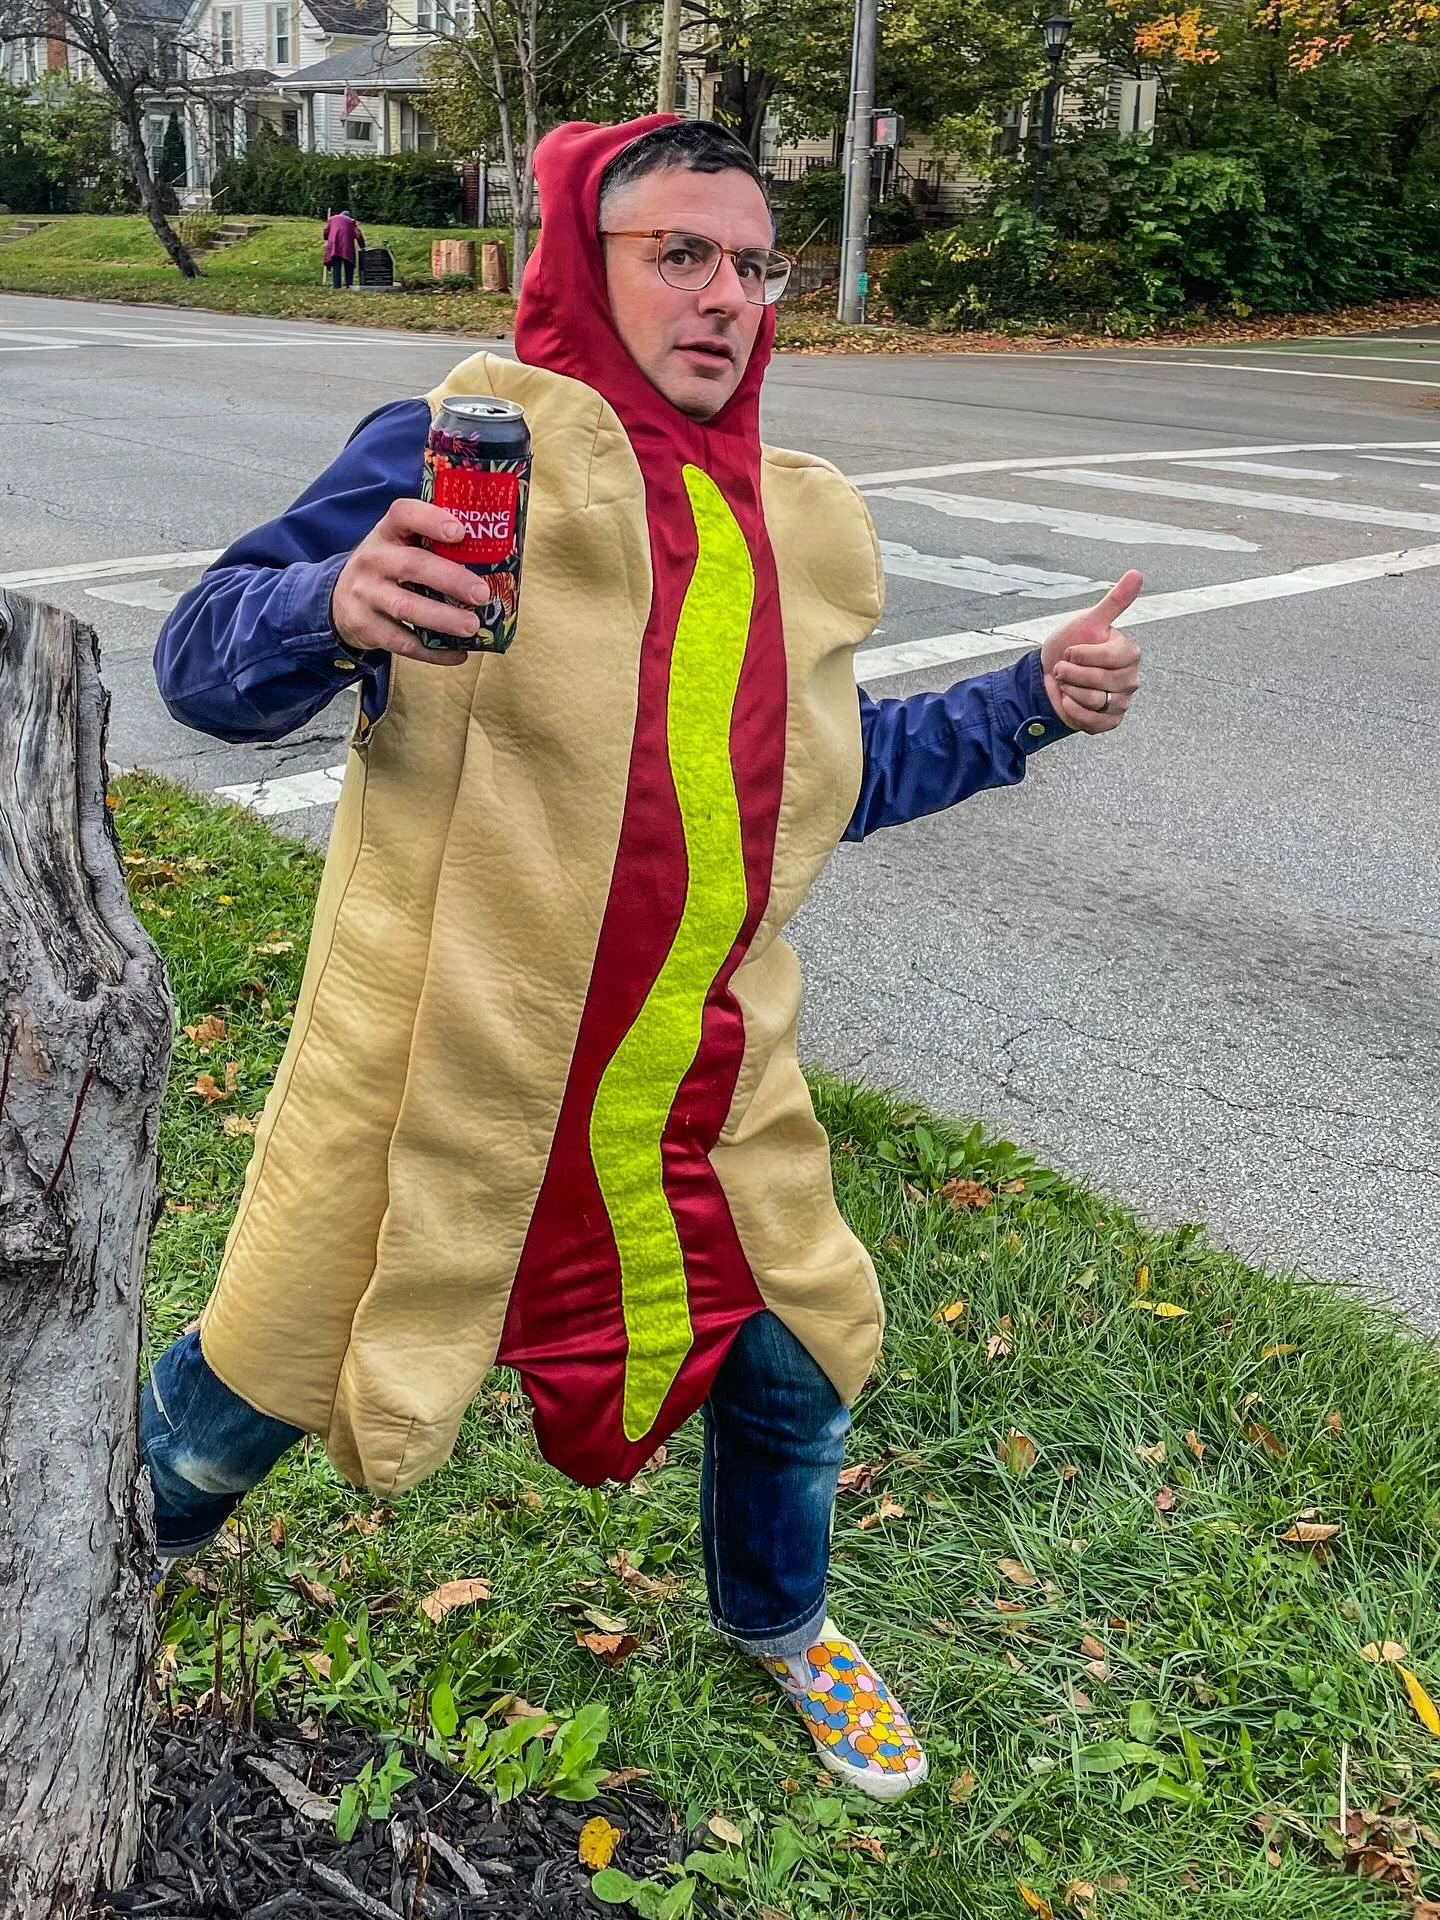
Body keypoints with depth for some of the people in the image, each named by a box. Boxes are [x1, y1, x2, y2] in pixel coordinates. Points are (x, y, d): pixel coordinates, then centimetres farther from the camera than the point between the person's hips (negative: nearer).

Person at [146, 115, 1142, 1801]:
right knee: (266, 1377, 12)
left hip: (703, 1083, 5)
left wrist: (1031, 701, 10)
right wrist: (337, 607, -34)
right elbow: (202, 663, -12)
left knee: (796, 1365, 17)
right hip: (443, 1074, -4)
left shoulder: (798, 528, 8)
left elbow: (830, 777, 19)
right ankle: (128, 1540, 50)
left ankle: (778, 1624, 50)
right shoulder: (467, 445, -10)